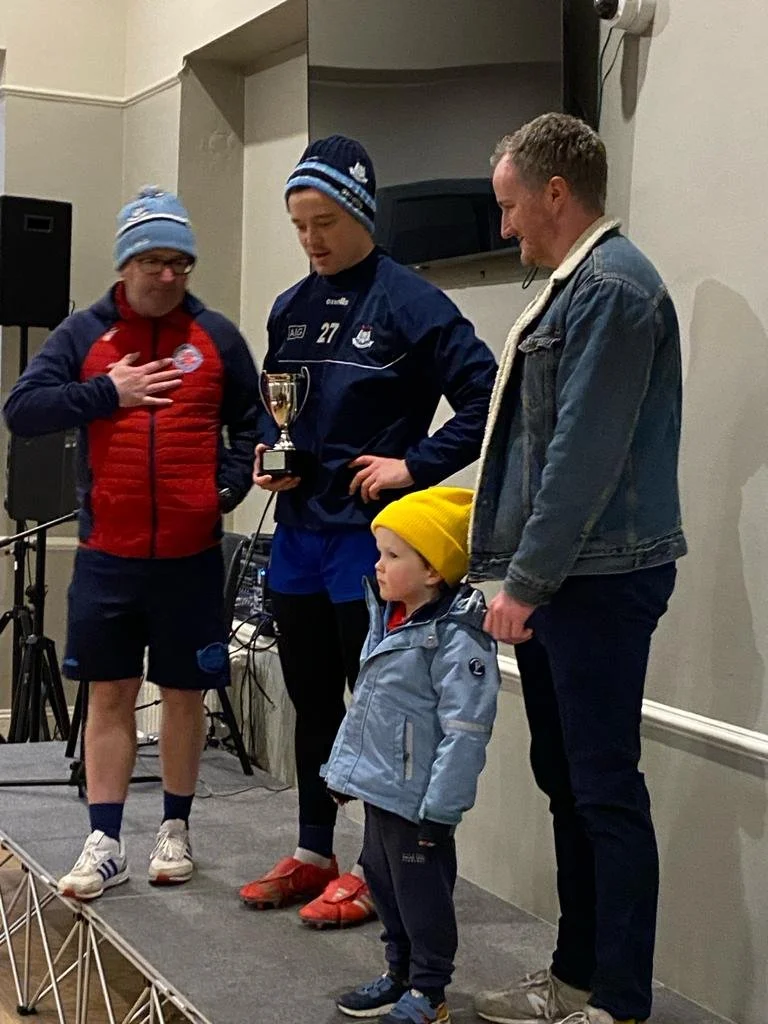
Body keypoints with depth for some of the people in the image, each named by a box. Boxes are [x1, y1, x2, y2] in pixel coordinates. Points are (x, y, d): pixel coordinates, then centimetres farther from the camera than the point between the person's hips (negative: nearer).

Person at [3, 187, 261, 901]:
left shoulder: (217, 336, 5)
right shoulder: (84, 333, 4)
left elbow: (252, 422, 13)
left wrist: (233, 480, -5)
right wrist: (108, 393, -12)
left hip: (190, 555, 0)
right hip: (107, 555, 0)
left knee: (183, 693, 9)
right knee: (109, 693, 5)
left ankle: (175, 829, 24)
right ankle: (104, 844, 12)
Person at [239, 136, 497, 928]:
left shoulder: (409, 303, -10)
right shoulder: (291, 308, 10)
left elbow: (485, 395, -14)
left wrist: (415, 465, -15)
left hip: (367, 535, -7)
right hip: (298, 533, 7)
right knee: (311, 700, 15)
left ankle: (375, 869, 16)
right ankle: (312, 854, 29)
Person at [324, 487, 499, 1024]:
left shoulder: (456, 638, -22)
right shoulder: (389, 619, 7)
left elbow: (464, 732, -23)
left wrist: (439, 808, -23)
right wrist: (344, 768, 19)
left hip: (415, 799, -9)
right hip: (378, 787, 9)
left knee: (421, 890, 4)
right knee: (383, 879, 19)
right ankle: (400, 972, 36)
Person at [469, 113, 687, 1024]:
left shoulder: (610, 288, -15)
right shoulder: (575, 284, 16)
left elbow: (586, 455, -21)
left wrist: (526, 581, -19)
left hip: (598, 579, -10)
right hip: (557, 577, 10)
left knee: (606, 789, -2)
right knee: (566, 780, 15)